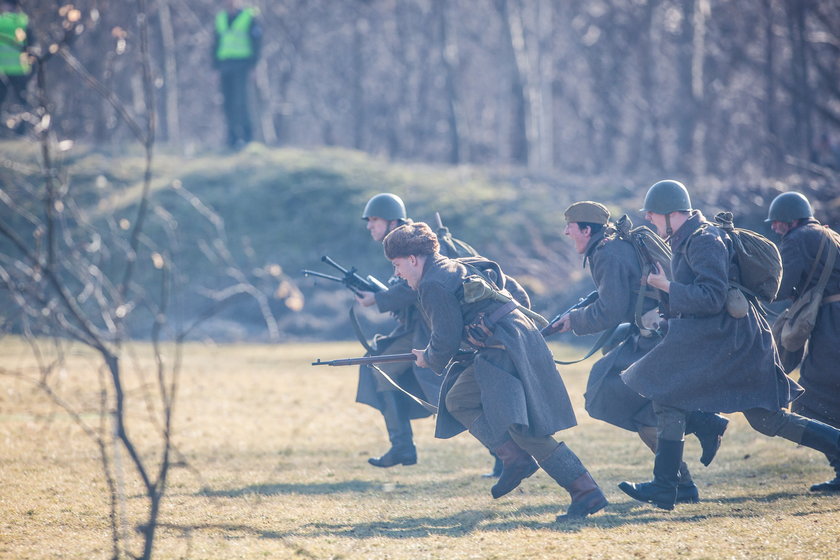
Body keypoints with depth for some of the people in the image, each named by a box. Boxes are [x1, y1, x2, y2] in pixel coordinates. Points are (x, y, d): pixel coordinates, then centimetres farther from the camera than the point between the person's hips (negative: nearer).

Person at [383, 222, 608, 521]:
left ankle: (587, 493, -16)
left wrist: (428, 358, 14)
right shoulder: (459, 267, 22)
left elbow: (446, 341, -8)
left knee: (524, 428, -11)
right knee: (457, 400, 16)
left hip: (506, 350, -10)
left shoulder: (433, 285, -7)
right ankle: (514, 460, 4)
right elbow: (512, 287, 30)